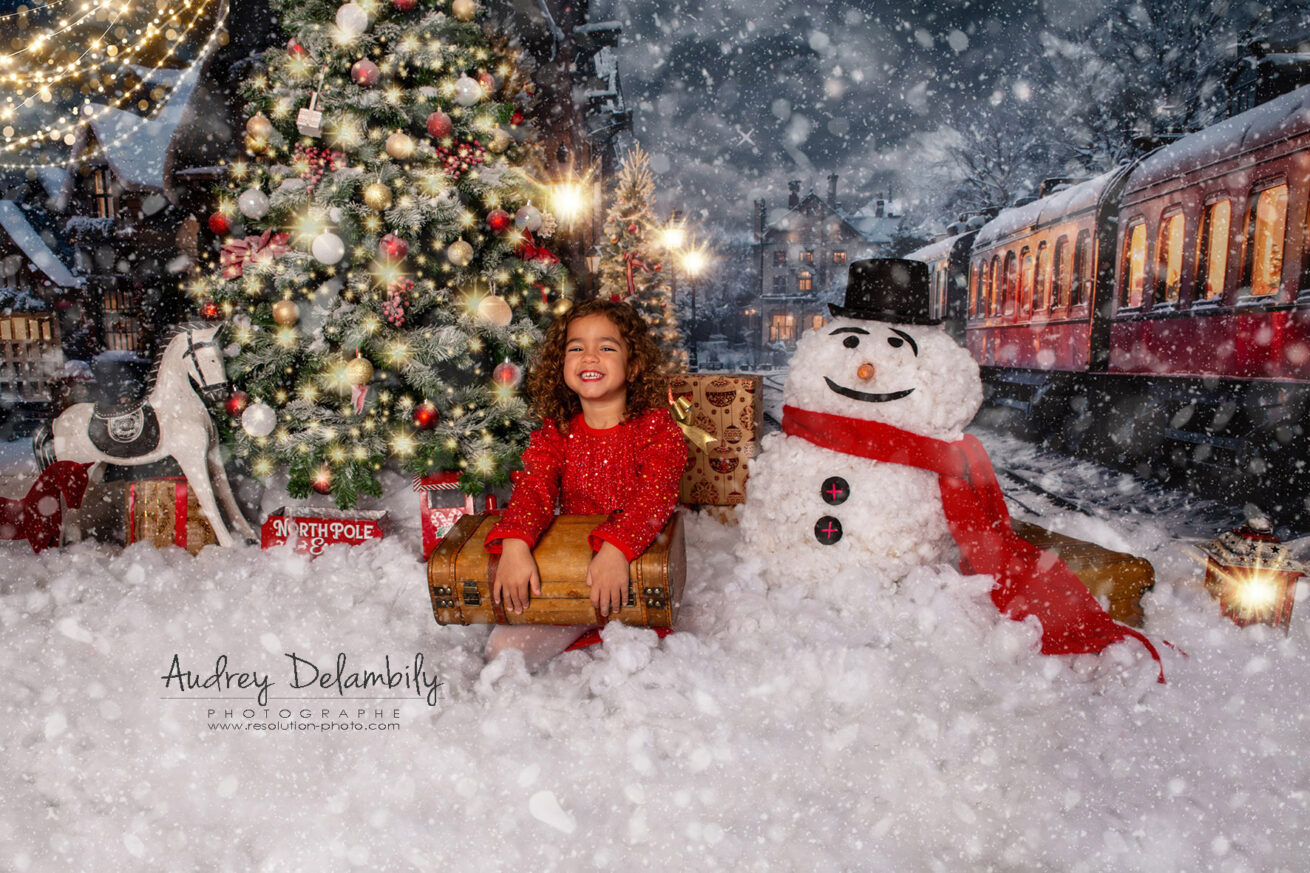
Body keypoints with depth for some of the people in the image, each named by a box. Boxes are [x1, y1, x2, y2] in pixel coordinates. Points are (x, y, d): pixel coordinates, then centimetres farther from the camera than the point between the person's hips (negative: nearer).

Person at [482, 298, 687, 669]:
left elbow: (654, 496, -23)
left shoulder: (657, 427, -8)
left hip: (636, 565, -2)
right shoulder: (555, 433, 3)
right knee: (501, 650, -9)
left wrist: (615, 549, -41)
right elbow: (534, 488, -11)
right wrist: (514, 544, -32)